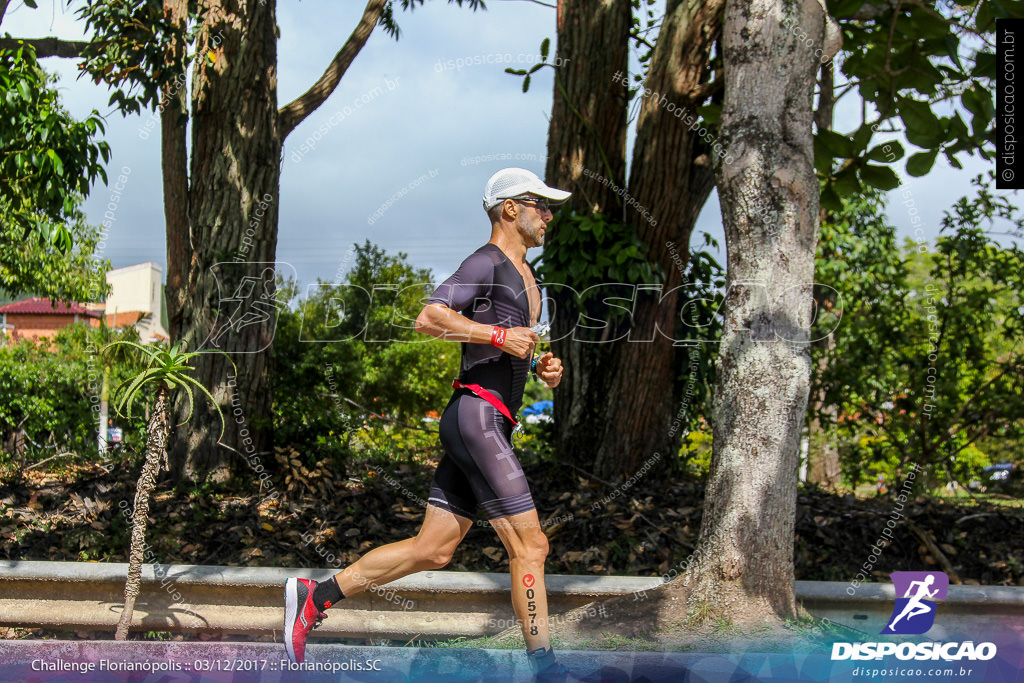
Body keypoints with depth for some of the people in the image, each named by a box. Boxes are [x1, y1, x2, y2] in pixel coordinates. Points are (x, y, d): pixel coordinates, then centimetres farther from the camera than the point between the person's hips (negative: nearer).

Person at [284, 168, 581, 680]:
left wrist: (542, 368, 14)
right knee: (530, 545, -8)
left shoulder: (524, 275, 23)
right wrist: (499, 335, -20)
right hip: (477, 413, -10)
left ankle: (315, 597, 16)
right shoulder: (487, 262, -7)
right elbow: (429, 318, -19)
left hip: (490, 423, 10)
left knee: (432, 549, 9)